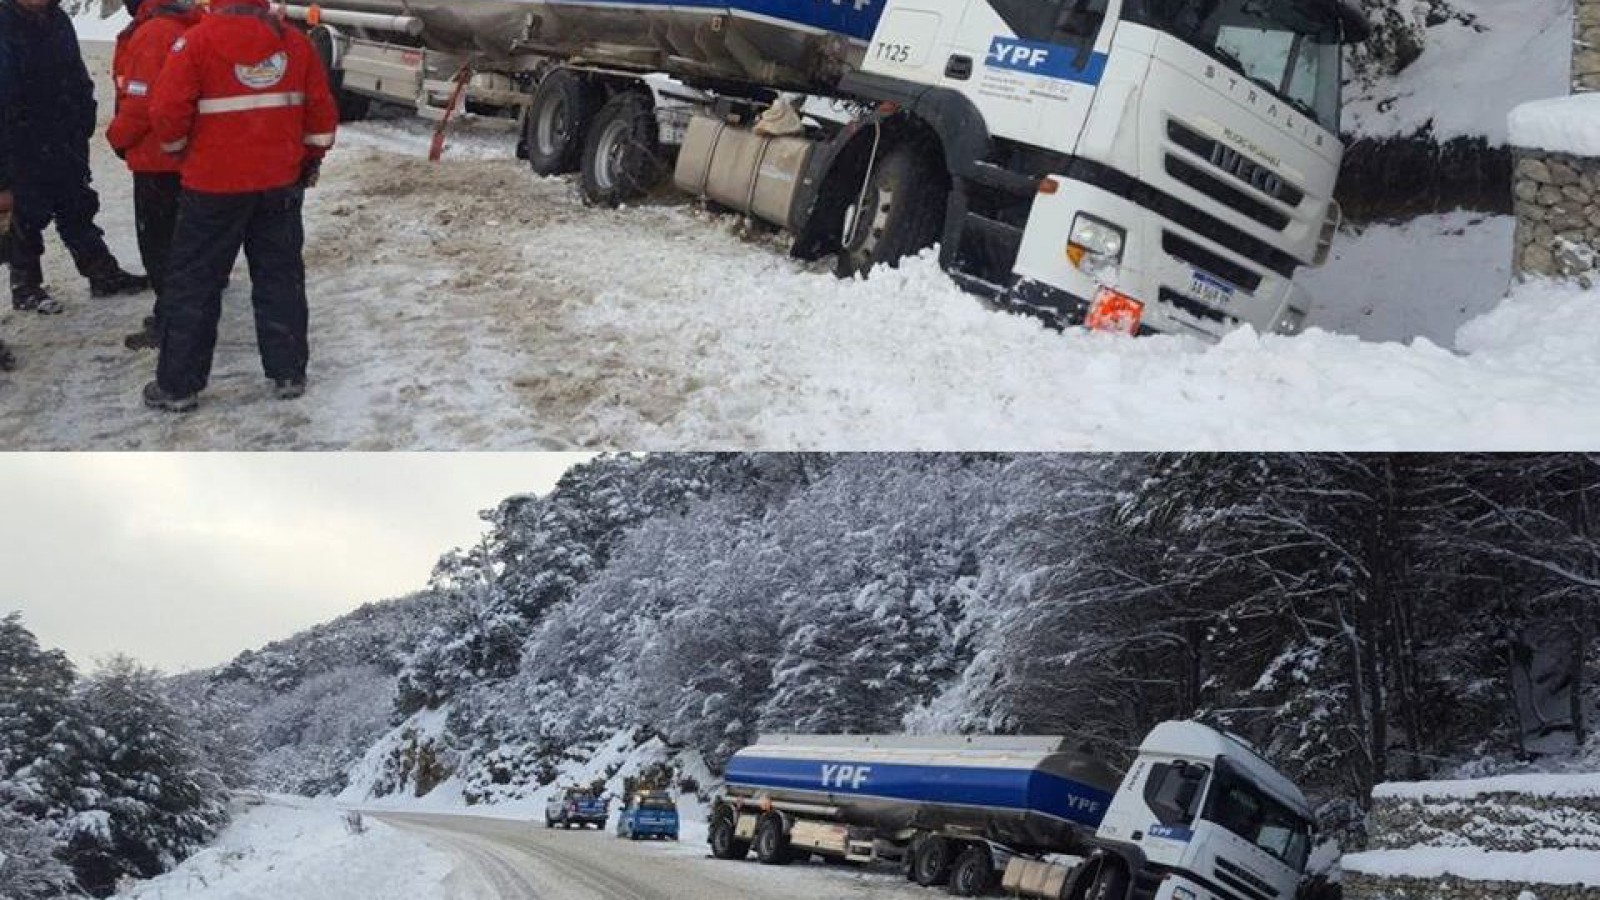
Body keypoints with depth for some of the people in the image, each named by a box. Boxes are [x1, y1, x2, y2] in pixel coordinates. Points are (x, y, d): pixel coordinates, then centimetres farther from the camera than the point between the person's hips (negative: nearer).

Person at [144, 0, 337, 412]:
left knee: (194, 283, 6)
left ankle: (178, 385, 9)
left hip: (214, 186, -3)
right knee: (280, 277, 14)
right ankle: (289, 374, 18)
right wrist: (310, 160, 20)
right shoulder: (294, 41, 0)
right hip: (281, 185, 3)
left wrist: (179, 147, 6)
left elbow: (168, 113, -14)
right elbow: (323, 112, 6)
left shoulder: (198, 40, -12)